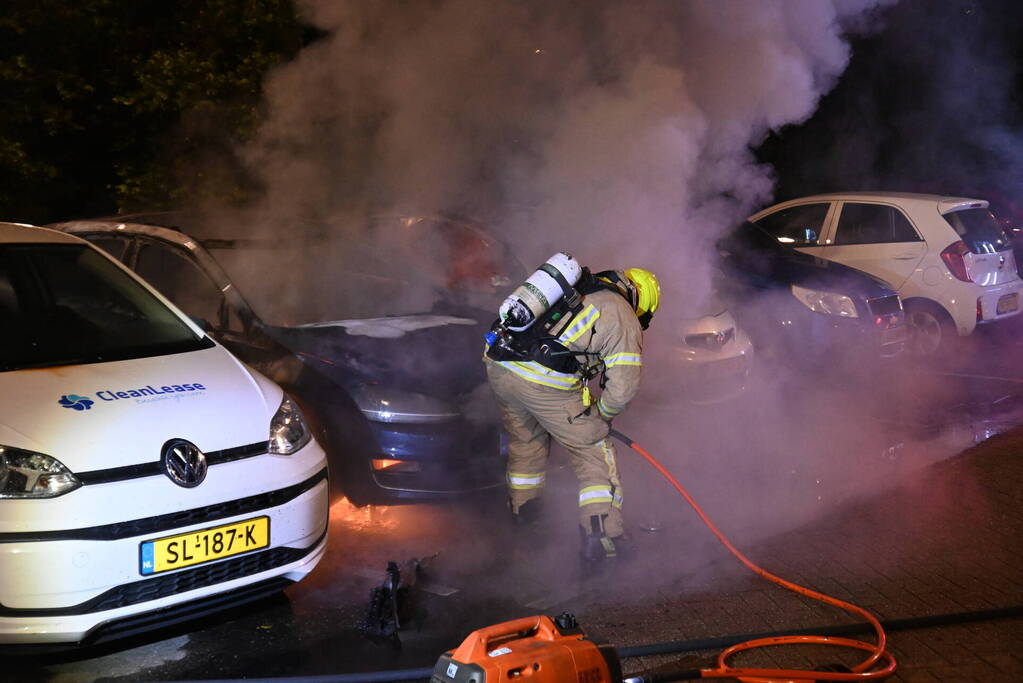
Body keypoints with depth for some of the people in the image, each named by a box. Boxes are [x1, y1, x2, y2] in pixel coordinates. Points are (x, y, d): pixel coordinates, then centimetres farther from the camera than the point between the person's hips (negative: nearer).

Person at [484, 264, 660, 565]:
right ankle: (602, 537, 4)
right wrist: (603, 415, 24)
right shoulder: (625, 321, 7)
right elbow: (622, 388, 1)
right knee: (594, 453, 10)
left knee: (524, 438, 32)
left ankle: (522, 506, 50)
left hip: (498, 364, 7)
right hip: (546, 382, -7)